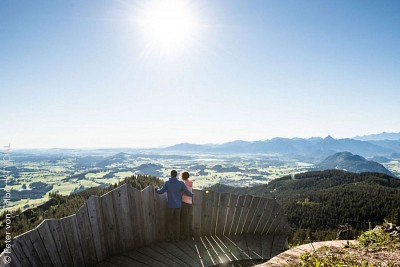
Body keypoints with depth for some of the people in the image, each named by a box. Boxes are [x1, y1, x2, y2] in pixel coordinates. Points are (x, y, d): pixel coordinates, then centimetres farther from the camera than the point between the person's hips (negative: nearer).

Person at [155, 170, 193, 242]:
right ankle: (176, 238, 16)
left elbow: (161, 191, -1)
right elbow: (187, 192, -4)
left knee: (169, 222, 11)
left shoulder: (167, 183, -10)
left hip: (170, 206, -2)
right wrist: (192, 195, 18)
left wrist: (156, 189, 21)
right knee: (177, 222, 12)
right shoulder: (181, 183, -8)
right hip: (178, 206, 2)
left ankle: (170, 238, 14)